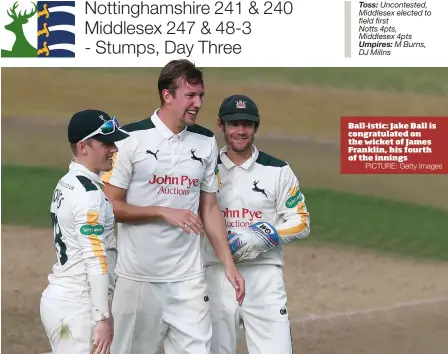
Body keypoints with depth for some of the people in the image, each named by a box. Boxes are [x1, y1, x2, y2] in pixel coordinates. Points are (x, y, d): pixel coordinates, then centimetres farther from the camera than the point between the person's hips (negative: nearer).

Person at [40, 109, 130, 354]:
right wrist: (104, 317, -20)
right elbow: (95, 259, -19)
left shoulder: (65, 185, 13)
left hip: (57, 297, 10)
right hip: (77, 306, -10)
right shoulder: (89, 194, -15)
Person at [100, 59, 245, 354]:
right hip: (138, 276, -3)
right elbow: (110, 205, -7)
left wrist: (229, 264, 5)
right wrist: (164, 212, -17)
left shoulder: (206, 142, 7)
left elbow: (210, 208, 12)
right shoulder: (131, 138, -8)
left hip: (188, 277, 3)